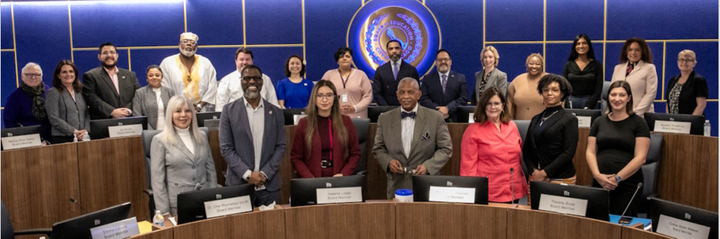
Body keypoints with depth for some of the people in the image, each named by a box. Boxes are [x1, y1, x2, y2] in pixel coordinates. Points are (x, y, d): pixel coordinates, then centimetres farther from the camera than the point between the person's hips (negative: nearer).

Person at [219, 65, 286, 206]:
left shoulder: (276, 112, 7)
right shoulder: (229, 110, 2)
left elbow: (281, 146, 4)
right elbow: (226, 148, -2)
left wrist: (265, 174, -8)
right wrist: (247, 174, -11)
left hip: (269, 185, 2)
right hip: (238, 184, -1)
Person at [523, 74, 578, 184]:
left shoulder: (569, 120, -1)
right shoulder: (536, 119, 12)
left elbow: (568, 153, -9)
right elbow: (526, 150, 10)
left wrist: (544, 173, -13)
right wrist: (534, 171, -7)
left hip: (561, 178, -4)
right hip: (535, 177, 4)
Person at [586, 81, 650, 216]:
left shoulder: (638, 123, 2)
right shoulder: (599, 122, 12)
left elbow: (640, 158, -5)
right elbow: (590, 152, 8)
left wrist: (617, 178, -12)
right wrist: (597, 175, -9)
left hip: (628, 185, -3)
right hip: (600, 184, 3)